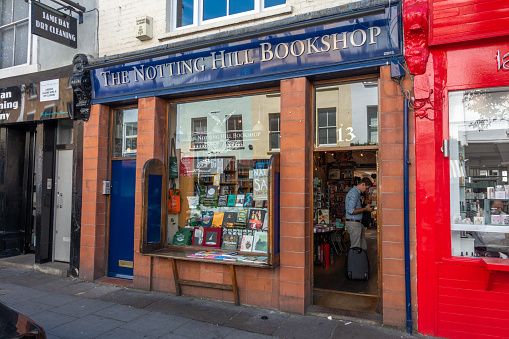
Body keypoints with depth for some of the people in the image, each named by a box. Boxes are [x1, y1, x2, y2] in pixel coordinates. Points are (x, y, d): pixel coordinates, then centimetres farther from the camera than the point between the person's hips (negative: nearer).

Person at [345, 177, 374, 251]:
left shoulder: (357, 193, 17)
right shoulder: (353, 193, -17)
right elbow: (351, 211, -24)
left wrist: (366, 208, 11)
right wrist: (365, 209, -16)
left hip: (358, 223, 10)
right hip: (353, 223, -10)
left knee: (363, 247, 13)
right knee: (356, 248, -3)